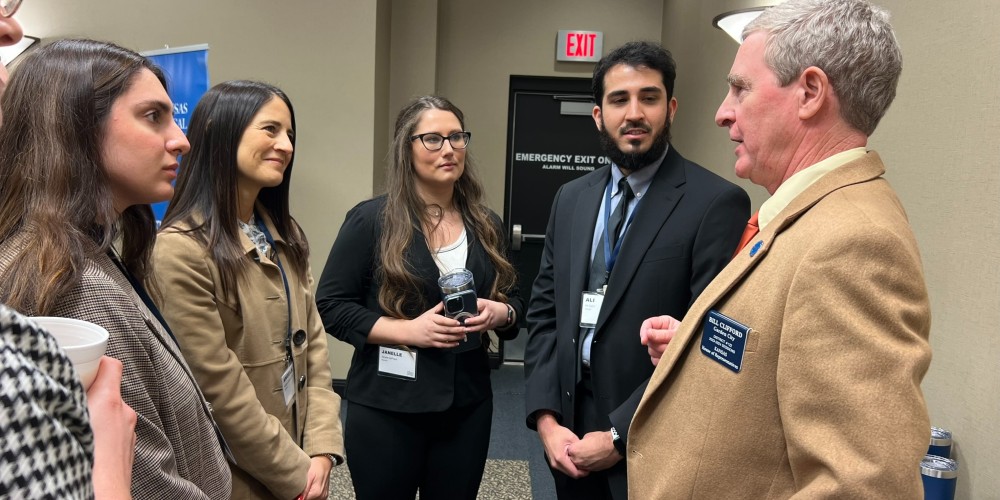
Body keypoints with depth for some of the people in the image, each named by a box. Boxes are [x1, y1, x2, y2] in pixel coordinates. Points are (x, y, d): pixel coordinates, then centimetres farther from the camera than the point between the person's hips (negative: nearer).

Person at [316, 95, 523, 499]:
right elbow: (330, 305, -7)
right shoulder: (370, 220, -7)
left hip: (468, 405, 4)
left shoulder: (486, 226, 7)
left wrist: (501, 314, -10)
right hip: (386, 408, -4)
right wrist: (406, 330, -19)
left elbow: (513, 303, 14)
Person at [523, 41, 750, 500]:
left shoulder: (717, 203, -13)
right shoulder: (571, 198, 6)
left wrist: (620, 436, -16)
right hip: (570, 434, 5)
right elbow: (544, 312, 6)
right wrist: (545, 418, -4)